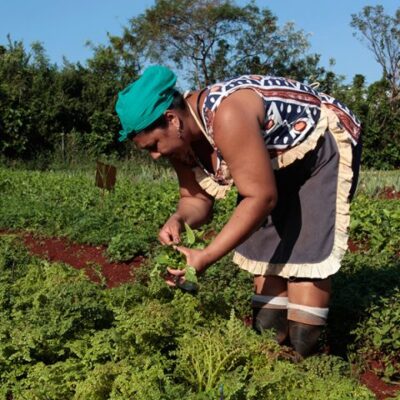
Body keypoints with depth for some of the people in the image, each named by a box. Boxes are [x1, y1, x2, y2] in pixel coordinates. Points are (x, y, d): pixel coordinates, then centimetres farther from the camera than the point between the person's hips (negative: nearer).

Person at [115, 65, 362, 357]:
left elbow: (261, 197, -35)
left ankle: (302, 353, -6)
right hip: (278, 161, 9)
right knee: (263, 240, 5)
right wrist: (179, 220, -25)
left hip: (325, 146, -8)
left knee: (304, 247, -15)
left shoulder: (226, 118, -37)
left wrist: (207, 257, -35)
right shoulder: (181, 138, -9)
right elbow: (197, 200, -2)